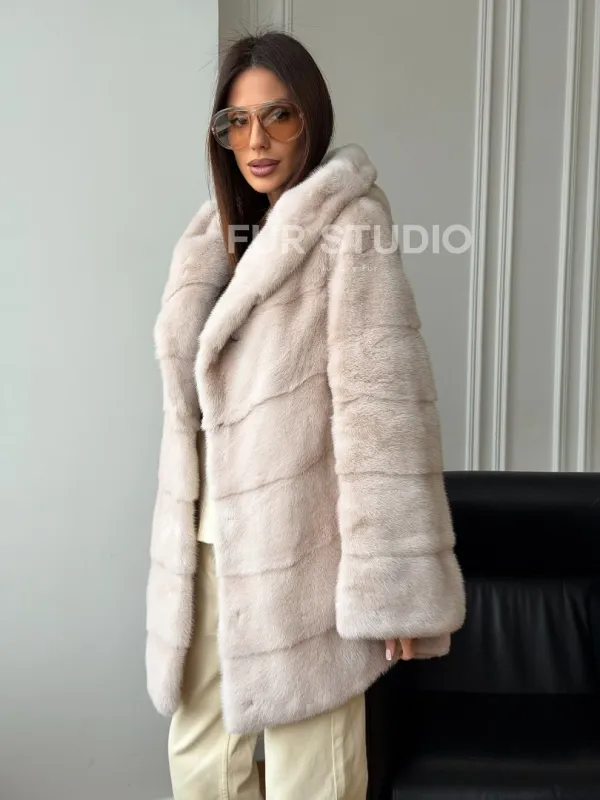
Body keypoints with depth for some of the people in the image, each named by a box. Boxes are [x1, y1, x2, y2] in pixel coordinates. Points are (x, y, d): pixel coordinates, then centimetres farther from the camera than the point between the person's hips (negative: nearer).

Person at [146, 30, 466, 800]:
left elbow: (383, 402, -15)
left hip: (296, 546, -7)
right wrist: (179, 544, 16)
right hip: (207, 542, 7)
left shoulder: (348, 221, -7)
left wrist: (394, 579, -18)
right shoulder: (220, 232, 14)